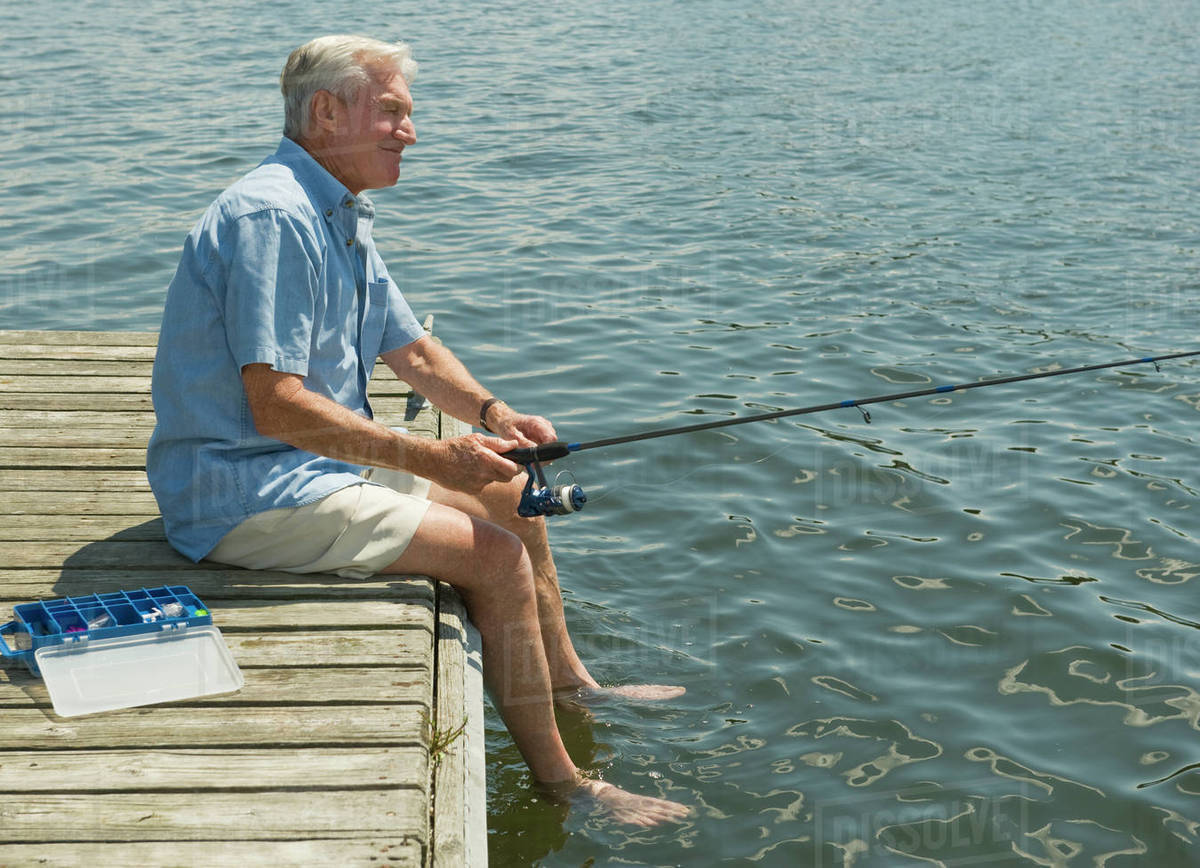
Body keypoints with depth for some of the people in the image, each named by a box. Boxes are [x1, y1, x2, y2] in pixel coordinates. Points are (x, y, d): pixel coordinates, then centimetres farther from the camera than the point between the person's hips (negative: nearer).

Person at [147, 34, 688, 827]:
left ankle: (570, 683, 32)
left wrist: (492, 414, -4)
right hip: (245, 492, -11)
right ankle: (562, 786, -5)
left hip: (315, 460, 11)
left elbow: (412, 350, 16)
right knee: (498, 557, -16)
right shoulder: (272, 217, -23)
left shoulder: (341, 216, 12)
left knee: (512, 494, 16)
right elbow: (276, 406, -29)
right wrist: (433, 459, -29)